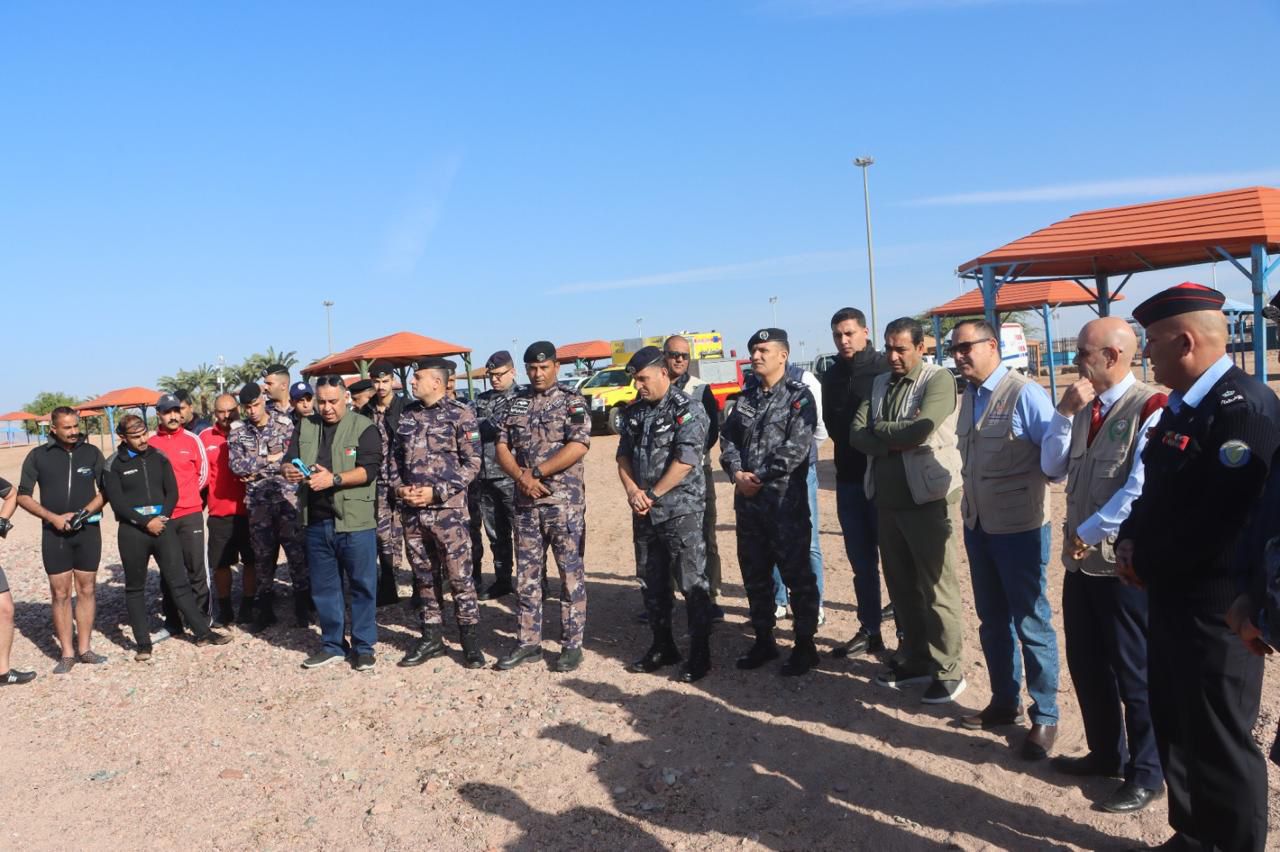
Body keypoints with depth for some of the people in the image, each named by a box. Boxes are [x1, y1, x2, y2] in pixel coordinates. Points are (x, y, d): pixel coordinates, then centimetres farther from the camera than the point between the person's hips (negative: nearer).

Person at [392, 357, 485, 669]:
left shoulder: (460, 414, -5)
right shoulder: (407, 414, 10)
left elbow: (472, 463, -7)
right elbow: (396, 456, 18)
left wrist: (437, 492, -14)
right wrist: (398, 487, 0)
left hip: (449, 509, -5)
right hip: (412, 510, 5)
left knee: (459, 576, -1)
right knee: (425, 576, 13)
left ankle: (470, 639, 10)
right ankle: (431, 637, 25)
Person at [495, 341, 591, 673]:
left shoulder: (571, 402, -3)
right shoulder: (516, 403, 12)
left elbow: (579, 445, -16)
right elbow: (502, 446, 8)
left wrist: (536, 472, -14)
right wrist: (521, 477, -10)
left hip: (564, 501, -5)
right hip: (525, 502, 5)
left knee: (570, 572, 1)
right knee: (527, 574, 10)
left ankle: (572, 645, 10)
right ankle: (528, 642, 21)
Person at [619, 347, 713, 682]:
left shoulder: (688, 410, -10)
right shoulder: (634, 412, 11)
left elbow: (686, 460, -18)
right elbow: (624, 454, 11)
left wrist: (653, 495, -14)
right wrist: (632, 490, -7)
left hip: (680, 511, -7)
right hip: (644, 513, 7)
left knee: (692, 583, -2)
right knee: (652, 583, 14)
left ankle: (700, 654, 9)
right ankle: (662, 646, 28)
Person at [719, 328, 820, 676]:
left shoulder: (799, 395, -5)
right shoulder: (746, 397, 14)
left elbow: (796, 447, -16)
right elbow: (727, 438, 9)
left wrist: (760, 478, -15)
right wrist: (737, 473, -9)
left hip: (786, 500, -6)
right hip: (747, 500, 7)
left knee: (797, 573, 2)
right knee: (754, 573, 14)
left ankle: (805, 644, 14)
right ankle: (763, 639, 27)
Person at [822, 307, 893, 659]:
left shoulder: (885, 367, -8)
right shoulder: (832, 375, 11)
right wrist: (851, 448, 4)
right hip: (848, 478, 6)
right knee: (861, 560, 12)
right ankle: (870, 631, 23)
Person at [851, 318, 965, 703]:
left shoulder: (939, 379, -7)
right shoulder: (879, 383, 12)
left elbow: (920, 428, -23)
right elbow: (857, 435, 2)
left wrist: (879, 428, -7)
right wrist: (895, 441, -14)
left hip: (926, 498, -6)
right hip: (887, 499, 7)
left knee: (936, 588, 1)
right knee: (901, 585, 16)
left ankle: (947, 670, 14)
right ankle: (913, 658, 30)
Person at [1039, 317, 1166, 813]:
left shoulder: (1149, 408, -14)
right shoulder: (1084, 407, 10)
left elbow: (1141, 490, -20)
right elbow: (1054, 469, 6)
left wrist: (1091, 532, -14)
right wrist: (1064, 413, -5)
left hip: (1124, 563, -7)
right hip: (1081, 559, 8)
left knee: (1133, 671, 6)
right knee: (1085, 664, 16)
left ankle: (1146, 774, 23)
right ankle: (1105, 753, 34)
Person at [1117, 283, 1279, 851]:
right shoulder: (1181, 407, 10)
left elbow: (1220, 517, -26)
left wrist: (1145, 564, -15)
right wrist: (1129, 545, -2)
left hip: (1214, 607, -9)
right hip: (1171, 597, 9)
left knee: (1218, 742, 5)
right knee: (1174, 732, 21)